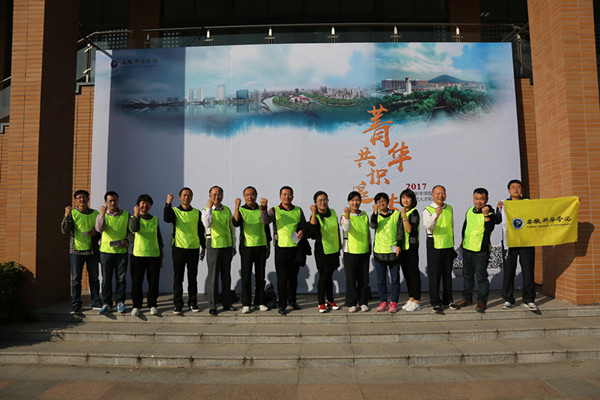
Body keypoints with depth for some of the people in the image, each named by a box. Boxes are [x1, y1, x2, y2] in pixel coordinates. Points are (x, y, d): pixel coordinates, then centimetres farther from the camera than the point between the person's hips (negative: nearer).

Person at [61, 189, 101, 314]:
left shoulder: (95, 213, 9)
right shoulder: (72, 213, 3)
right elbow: (64, 230, -7)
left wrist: (96, 232, -5)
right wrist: (66, 215, -19)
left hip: (92, 249, 2)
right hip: (76, 249, -2)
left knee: (94, 278, 6)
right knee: (76, 279, 3)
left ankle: (96, 302, 15)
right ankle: (76, 304, 12)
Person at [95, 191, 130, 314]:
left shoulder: (126, 214, 7)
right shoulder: (102, 215, 5)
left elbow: (131, 230, 12)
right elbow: (99, 228, -13)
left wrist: (127, 240, -4)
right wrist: (102, 213, -17)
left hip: (122, 251, 1)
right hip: (106, 251, 0)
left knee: (121, 279, 4)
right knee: (106, 279, 5)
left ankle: (120, 303, 15)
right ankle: (106, 304, 15)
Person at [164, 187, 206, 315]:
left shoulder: (197, 213, 9)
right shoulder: (175, 211, 3)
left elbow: (201, 231, 13)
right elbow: (166, 219, -20)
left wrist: (204, 247, 12)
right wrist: (168, 203, -29)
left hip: (194, 249, 2)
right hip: (178, 248, -2)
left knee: (193, 277, 7)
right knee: (178, 278, 3)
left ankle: (193, 303, 17)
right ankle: (177, 304, 11)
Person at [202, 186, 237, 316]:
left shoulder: (227, 210, 9)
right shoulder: (206, 211, -3)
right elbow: (207, 224, -23)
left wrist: (233, 245, 15)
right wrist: (209, 208, -22)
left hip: (227, 246, 4)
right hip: (213, 246, -4)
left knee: (226, 276, 10)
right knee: (213, 276, 0)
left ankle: (227, 303, 21)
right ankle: (212, 306, 9)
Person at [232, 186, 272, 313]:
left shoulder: (262, 209, 9)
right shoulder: (241, 210, 0)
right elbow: (235, 223, -20)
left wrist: (268, 246, 15)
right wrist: (237, 207, -29)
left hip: (261, 246, 3)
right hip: (246, 246, -3)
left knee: (260, 276, 7)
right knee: (246, 276, 0)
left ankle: (260, 302, 17)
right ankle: (246, 304, 8)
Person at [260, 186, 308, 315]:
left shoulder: (298, 210, 9)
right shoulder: (275, 210, 1)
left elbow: (304, 226, 17)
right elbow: (265, 220, -18)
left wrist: (302, 231, -6)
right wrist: (263, 207, -35)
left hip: (296, 247, 3)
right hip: (281, 247, -3)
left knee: (293, 276, 13)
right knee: (282, 277, -2)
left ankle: (292, 300, 30)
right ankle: (281, 304, 8)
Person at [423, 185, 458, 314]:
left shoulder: (449, 208, 10)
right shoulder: (428, 210, -9)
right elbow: (428, 226, -27)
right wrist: (435, 215, -44)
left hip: (448, 245, 5)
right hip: (435, 246, -5)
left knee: (447, 274, 14)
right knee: (434, 275, -1)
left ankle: (448, 299, 27)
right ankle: (435, 303, 9)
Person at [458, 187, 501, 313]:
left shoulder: (490, 213, -9)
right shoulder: (470, 211, 8)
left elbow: (489, 229, -24)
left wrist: (486, 215, -29)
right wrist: (463, 239, 20)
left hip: (481, 250, -6)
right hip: (467, 248, 6)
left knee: (481, 276, -2)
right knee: (467, 275, 15)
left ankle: (482, 301, 9)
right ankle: (467, 297, 28)